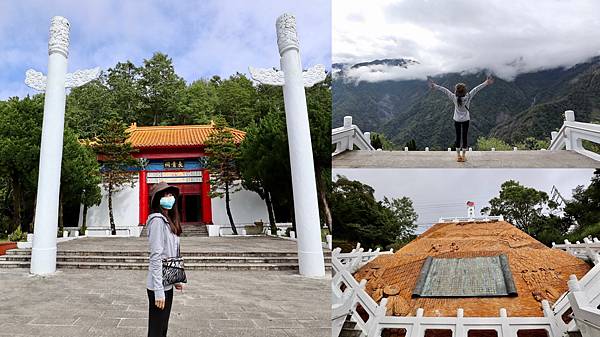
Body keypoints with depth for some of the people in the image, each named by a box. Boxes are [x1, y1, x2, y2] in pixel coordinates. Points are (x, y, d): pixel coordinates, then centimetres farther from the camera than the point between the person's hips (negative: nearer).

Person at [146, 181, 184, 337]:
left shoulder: (169, 220, 11)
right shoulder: (157, 220, -15)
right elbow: (156, 257, -20)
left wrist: (176, 279, 15)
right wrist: (159, 291, -21)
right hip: (159, 287, -9)